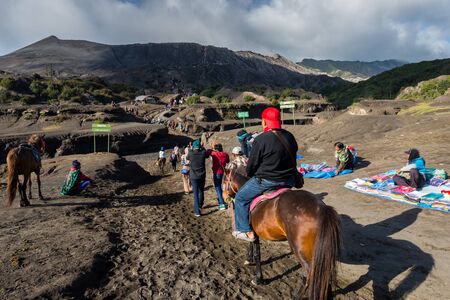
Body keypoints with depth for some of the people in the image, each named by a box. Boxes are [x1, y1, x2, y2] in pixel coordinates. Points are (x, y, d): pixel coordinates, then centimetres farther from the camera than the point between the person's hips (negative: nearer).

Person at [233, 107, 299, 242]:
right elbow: (292, 158, 14)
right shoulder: (290, 136, 5)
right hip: (289, 180, 7)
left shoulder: (261, 139, -17)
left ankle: (245, 231, 13)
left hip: (266, 181, -7)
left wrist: (250, 175, 10)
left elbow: (252, 164, -11)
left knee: (241, 198, 10)